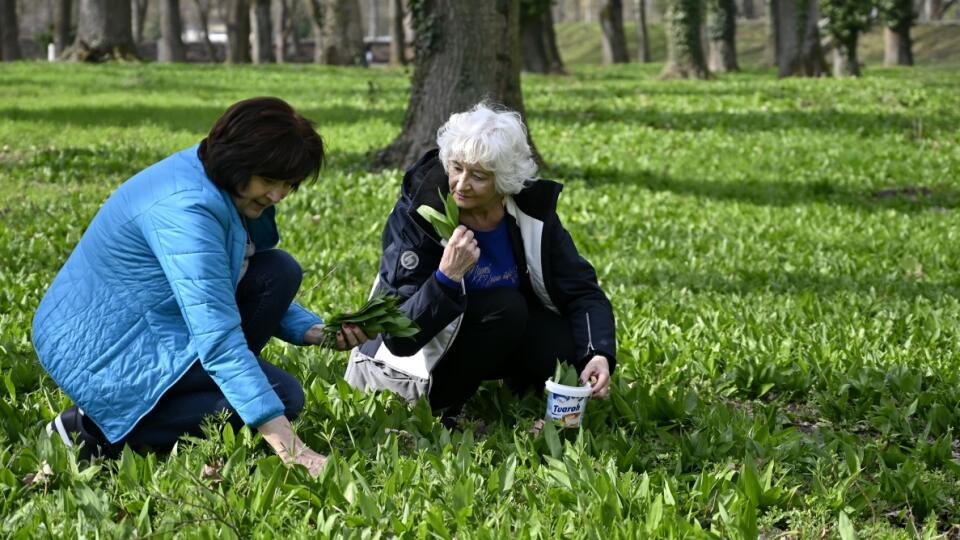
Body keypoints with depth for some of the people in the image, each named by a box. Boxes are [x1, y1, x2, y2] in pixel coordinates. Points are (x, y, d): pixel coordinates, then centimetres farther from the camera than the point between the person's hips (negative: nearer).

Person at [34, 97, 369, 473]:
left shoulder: (229, 189, 3)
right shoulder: (185, 208, -28)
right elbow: (218, 336, -34)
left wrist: (319, 332, -5)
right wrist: (288, 449, -37)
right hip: (106, 353, -10)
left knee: (279, 273, -2)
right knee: (281, 396, -16)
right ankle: (101, 430, -11)